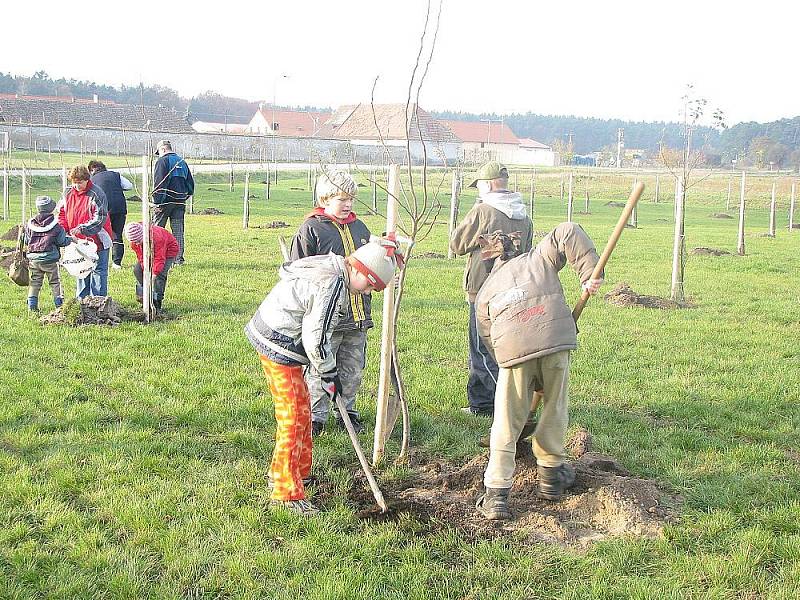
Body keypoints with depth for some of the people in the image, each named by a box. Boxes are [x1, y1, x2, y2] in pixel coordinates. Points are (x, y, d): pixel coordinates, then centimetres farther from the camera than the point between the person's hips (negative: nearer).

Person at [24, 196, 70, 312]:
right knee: (55, 282, 8)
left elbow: (26, 241, 9)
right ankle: (59, 303, 11)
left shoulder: (30, 225, 1)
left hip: (33, 259, 3)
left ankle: (32, 306, 9)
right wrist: (70, 239, 13)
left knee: (35, 282, 11)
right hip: (49, 259, -3)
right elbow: (62, 241, -4)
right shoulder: (55, 225, -10)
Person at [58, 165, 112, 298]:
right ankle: (81, 300, 24)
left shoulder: (96, 194, -16)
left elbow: (100, 219, -20)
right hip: (78, 241, 6)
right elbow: (62, 213, 11)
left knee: (98, 270, 1)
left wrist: (81, 229, -26)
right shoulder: (68, 193, 3)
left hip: (97, 240, -6)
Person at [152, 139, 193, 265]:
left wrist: (157, 202, -14)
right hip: (180, 202, 6)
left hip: (165, 201, -6)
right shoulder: (182, 162, 16)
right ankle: (179, 258, 4)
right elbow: (190, 183, 19)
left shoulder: (162, 161, -6)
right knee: (178, 231, 6)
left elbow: (159, 184, -14)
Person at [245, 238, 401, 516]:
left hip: (270, 334, 11)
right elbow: (315, 338, -23)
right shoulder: (332, 285, -25)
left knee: (302, 407, 21)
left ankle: (299, 469, 37)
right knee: (293, 417, -7)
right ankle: (286, 492, -1)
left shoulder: (328, 265, 6)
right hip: (279, 347, -11)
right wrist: (330, 374, -8)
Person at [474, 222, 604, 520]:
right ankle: (551, 475, 33)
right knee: (554, 409, 20)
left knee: (507, 423, 9)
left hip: (512, 349, 0)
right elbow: (569, 233, 12)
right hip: (556, 340, 0)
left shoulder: (484, 293, 30)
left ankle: (495, 495, 6)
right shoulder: (538, 258, 29)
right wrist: (589, 273, 8)